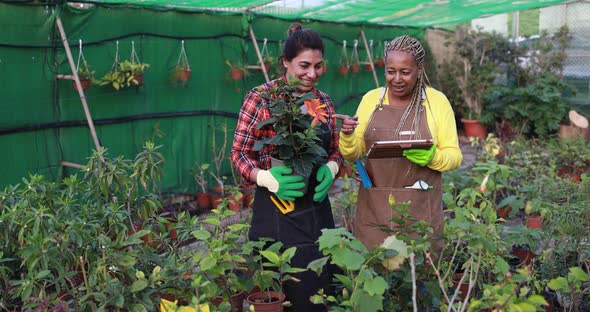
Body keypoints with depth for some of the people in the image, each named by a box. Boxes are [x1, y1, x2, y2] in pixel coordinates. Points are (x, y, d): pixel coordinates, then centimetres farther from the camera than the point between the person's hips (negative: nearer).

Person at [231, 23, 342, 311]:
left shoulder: (323, 101, 7)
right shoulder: (261, 98, -9)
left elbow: (335, 149, 14)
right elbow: (239, 153, -6)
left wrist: (331, 168, -9)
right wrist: (266, 178, -25)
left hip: (317, 209, 5)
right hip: (275, 210, -5)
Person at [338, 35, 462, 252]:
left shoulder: (437, 101, -1)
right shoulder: (371, 99, 5)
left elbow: (454, 156, -1)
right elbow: (353, 153, 7)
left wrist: (432, 157, -21)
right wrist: (347, 136, -13)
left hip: (421, 211, -2)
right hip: (373, 209, 2)